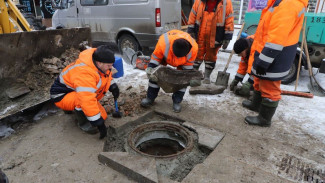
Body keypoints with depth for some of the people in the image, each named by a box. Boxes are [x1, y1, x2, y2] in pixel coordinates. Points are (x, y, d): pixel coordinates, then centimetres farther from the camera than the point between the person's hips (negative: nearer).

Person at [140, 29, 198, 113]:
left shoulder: (194, 47, -38)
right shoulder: (163, 42, -44)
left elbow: (188, 66, -18)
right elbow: (155, 58, -24)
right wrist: (150, 70, -31)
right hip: (165, 55, 0)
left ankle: (177, 102, 4)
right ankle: (150, 98, 9)